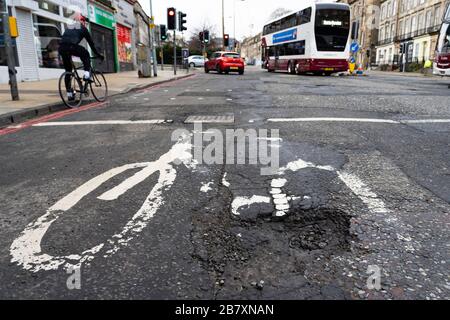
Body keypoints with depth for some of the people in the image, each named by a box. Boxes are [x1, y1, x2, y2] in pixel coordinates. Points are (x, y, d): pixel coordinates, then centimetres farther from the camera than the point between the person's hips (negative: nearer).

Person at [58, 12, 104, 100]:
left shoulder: (68, 27, 34)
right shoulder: (83, 28, 21)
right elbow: (91, 43, 21)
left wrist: (68, 55, 43)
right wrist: (98, 54, 29)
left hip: (61, 48, 5)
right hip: (72, 46, -5)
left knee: (68, 71, 17)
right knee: (86, 55, 26)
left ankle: (69, 93, 17)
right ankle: (87, 74, 8)